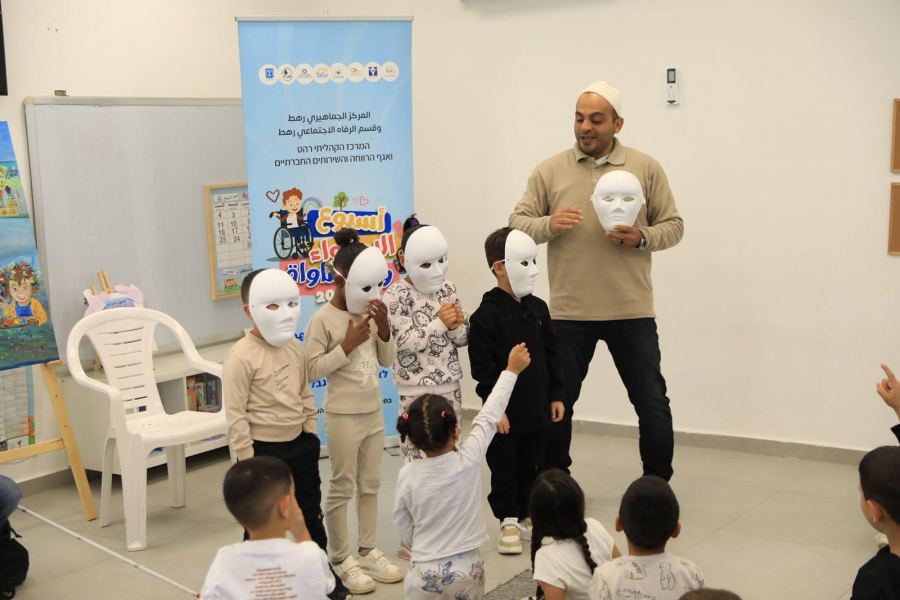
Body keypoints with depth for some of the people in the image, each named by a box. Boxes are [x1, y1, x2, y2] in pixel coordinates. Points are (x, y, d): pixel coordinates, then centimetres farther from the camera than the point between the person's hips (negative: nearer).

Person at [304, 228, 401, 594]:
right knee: (341, 489, 4)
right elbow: (311, 370, -18)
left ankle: (368, 551, 28)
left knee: (370, 485, 15)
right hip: (343, 416, -6)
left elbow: (388, 361, 7)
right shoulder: (322, 320, -15)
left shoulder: (371, 314, 2)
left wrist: (384, 329, -9)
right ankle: (341, 559, 16)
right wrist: (347, 344, -22)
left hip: (374, 413, 6)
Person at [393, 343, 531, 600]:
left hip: (424, 571, 0)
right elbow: (489, 416, -3)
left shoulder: (407, 474, -10)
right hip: (465, 568, 0)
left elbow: (402, 526, 0)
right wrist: (512, 370, 6)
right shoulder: (468, 461, -14)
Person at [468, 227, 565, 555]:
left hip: (537, 407, 6)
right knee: (505, 466, 5)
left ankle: (527, 516, 30)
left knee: (533, 465, 15)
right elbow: (482, 367, -15)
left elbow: (551, 355, 11)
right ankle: (509, 522, 17)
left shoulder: (538, 308, 6)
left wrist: (556, 394, 9)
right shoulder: (486, 315, -13)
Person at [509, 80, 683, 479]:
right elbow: (517, 222, 2)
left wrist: (642, 238, -16)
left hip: (632, 312, 0)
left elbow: (673, 226, 4)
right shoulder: (549, 170, 3)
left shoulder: (646, 168, 3)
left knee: (651, 401, 7)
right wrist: (549, 224, -18)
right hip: (568, 312, 1)